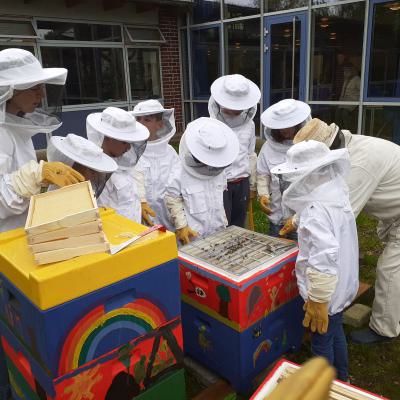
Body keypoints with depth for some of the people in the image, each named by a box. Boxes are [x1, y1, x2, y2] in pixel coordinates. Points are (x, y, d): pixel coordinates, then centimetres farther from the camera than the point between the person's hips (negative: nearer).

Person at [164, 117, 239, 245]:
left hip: (218, 231, 5)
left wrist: (223, 222, 19)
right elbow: (173, 201, -9)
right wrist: (181, 227, -11)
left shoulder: (220, 174, 2)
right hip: (193, 234, -5)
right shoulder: (179, 177, -16)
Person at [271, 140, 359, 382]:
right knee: (336, 332, 27)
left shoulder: (317, 209, -29)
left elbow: (324, 257, -35)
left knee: (321, 342, 11)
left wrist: (317, 300, -29)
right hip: (343, 285, 9)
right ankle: (342, 378, 48)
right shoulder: (336, 194, 0)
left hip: (327, 291, -9)